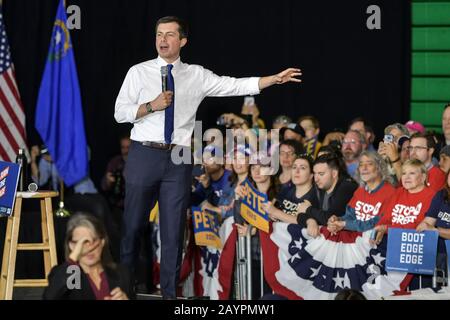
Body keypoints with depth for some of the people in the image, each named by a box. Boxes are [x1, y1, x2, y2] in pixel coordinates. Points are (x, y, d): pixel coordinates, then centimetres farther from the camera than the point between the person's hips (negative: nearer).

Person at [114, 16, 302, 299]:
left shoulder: (196, 76, 7)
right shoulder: (139, 72, 3)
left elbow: (237, 86, 2)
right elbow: (120, 113, 0)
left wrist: (276, 79, -5)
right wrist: (151, 106, -14)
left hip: (178, 158, 1)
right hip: (144, 155, -1)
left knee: (173, 230, 3)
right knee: (133, 223, 5)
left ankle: (170, 293, 10)